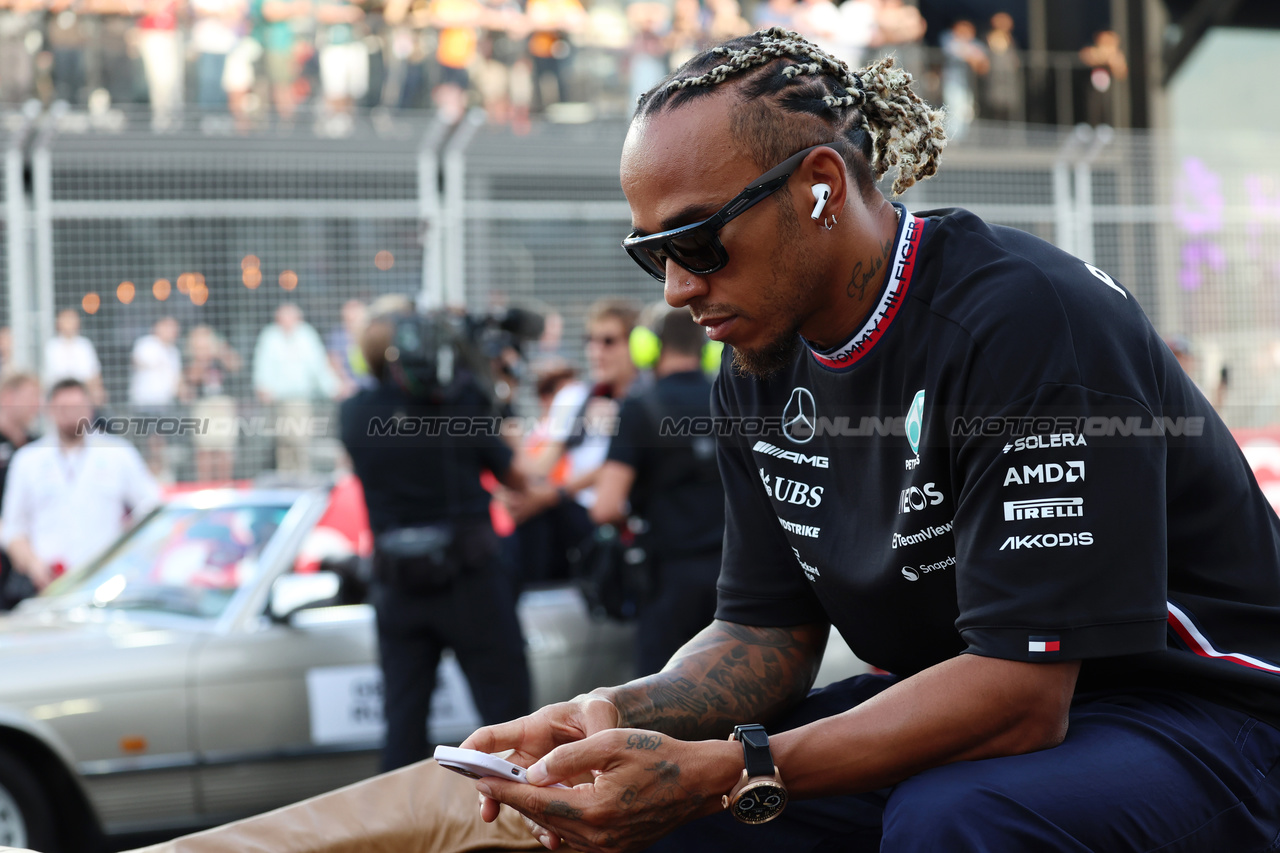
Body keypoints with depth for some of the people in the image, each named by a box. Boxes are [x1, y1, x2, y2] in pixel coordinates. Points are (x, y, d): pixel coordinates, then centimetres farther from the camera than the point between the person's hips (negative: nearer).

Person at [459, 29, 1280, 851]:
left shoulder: (1031, 321, -24)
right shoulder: (762, 367, 2)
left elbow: (1019, 691, -29)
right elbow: (767, 632, 5)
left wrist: (723, 774, -35)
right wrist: (619, 714, -16)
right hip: (958, 704, 7)